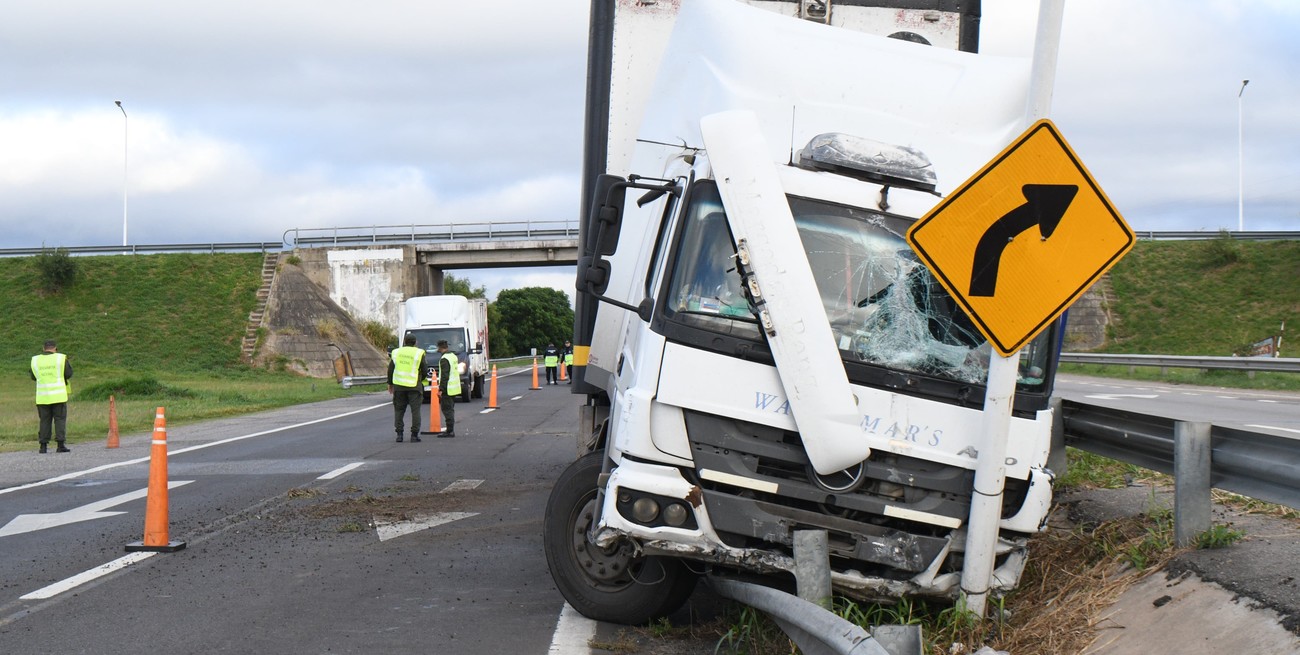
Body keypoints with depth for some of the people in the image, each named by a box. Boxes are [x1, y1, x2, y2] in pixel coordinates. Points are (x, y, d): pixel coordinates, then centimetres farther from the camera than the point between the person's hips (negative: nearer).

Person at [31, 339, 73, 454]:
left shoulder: (35, 360, 4)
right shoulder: (61, 358, -4)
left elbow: (33, 377, 13)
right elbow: (69, 374, -1)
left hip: (42, 397, 2)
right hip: (58, 395, -2)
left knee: (45, 421, 8)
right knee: (60, 419, 2)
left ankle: (43, 446, 4)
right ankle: (61, 445, -4)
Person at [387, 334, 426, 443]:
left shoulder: (396, 352, 6)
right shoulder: (419, 353, -3)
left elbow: (390, 369, 9)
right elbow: (424, 370, -1)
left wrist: (390, 383, 20)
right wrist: (421, 380, 18)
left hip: (399, 385, 3)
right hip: (414, 386, -3)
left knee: (399, 410, 10)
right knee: (415, 410, 1)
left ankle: (399, 434, 7)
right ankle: (414, 435, -4)